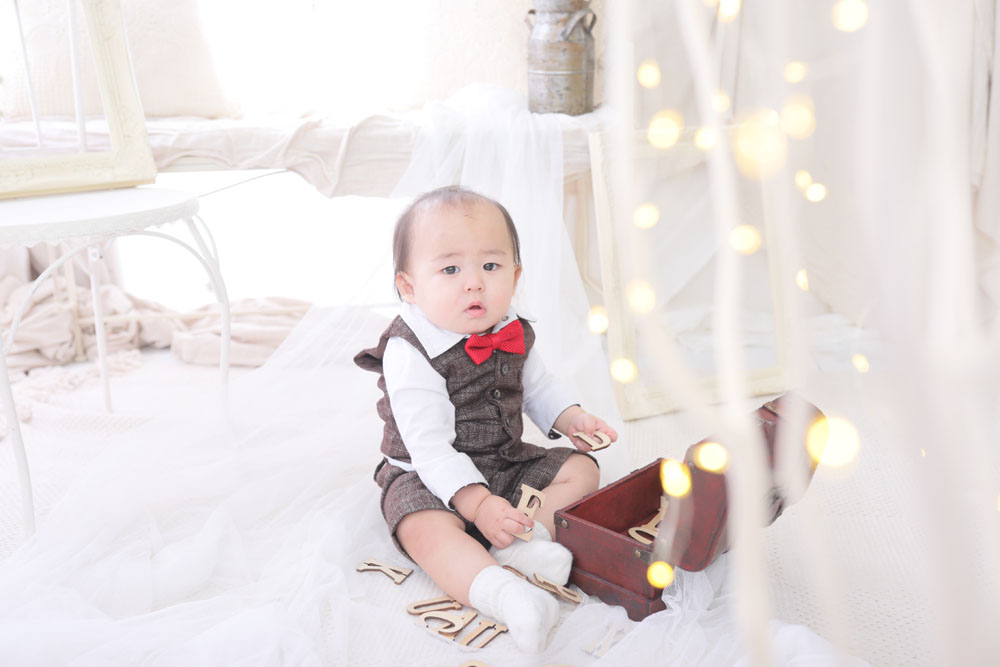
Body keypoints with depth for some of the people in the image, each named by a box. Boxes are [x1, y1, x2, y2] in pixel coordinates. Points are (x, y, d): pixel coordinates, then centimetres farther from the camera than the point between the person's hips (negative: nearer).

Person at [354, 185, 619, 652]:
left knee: (580, 469, -1)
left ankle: (522, 542, -21)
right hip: (429, 476, -7)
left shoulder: (513, 333, -2)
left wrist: (571, 420, 0)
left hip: (508, 463, 7)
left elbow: (537, 387, 18)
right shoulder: (410, 355, -24)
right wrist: (478, 503, -33)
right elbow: (429, 446, -26)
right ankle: (503, 593, -55)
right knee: (425, 528, -35)